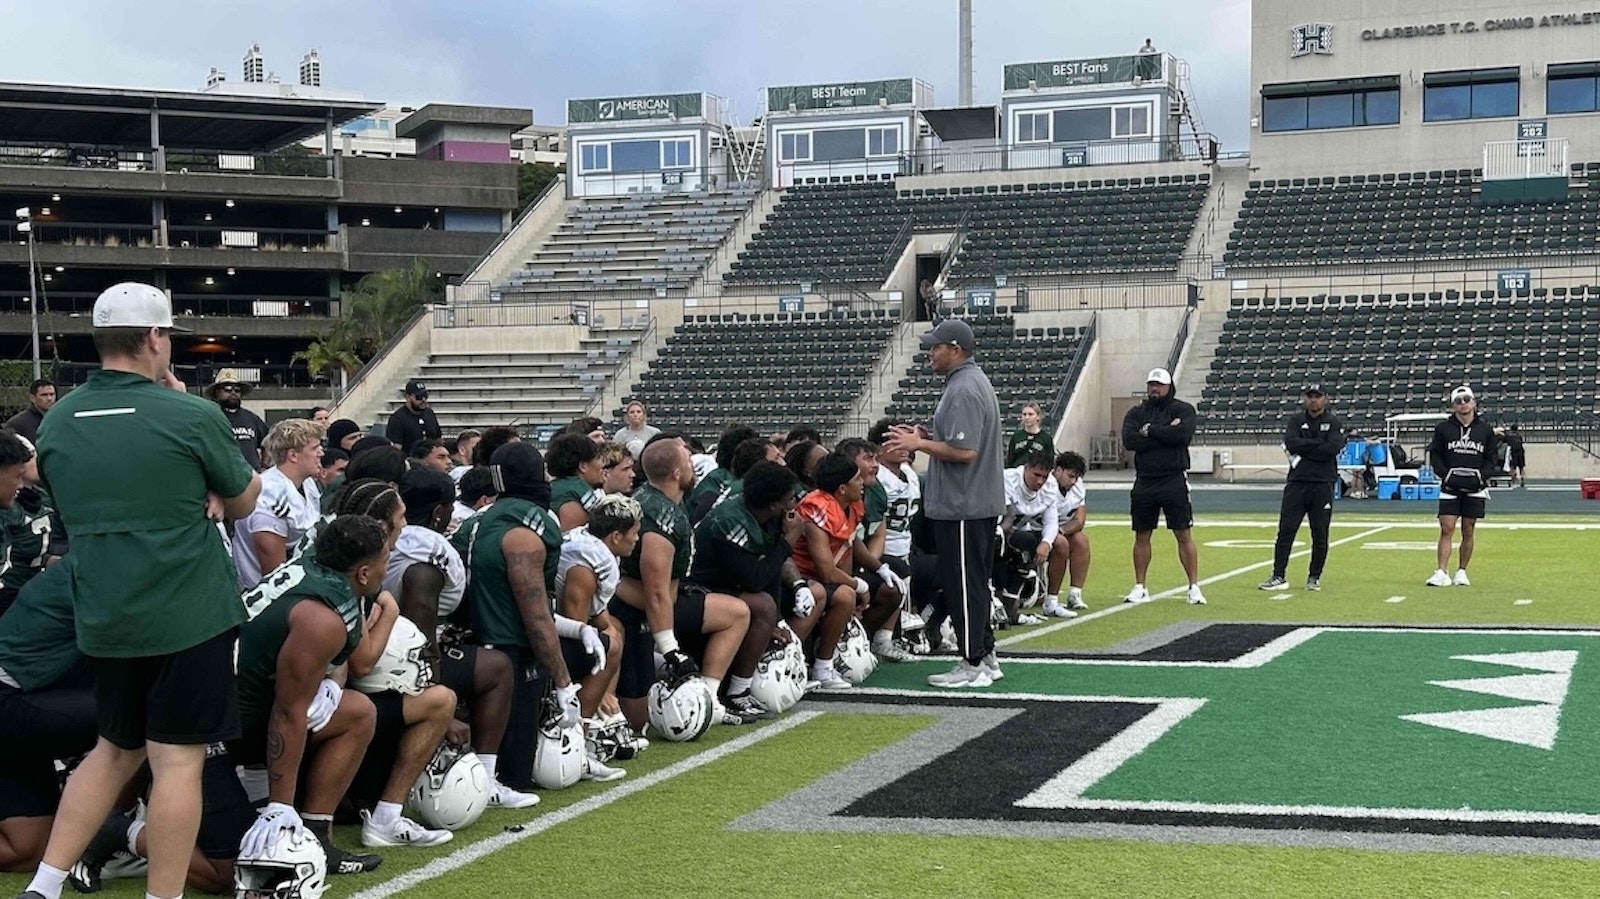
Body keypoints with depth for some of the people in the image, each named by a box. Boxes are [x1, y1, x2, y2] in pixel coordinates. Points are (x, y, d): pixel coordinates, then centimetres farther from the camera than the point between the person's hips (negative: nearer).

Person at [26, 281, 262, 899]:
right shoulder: (192, 417, -13)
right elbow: (244, 502, 2)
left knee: (115, 749, 20)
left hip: (103, 619, 6)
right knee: (177, 760, 0)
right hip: (188, 615, -6)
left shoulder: (57, 423, 3)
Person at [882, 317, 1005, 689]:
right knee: (975, 584, 16)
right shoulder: (976, 381, 15)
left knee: (963, 585, -4)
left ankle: (973, 665, 1)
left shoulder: (962, 390, -18)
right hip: (980, 503, 11)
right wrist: (927, 437, 14)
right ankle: (985, 656, 22)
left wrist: (919, 444, -15)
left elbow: (964, 451, -25)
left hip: (962, 508, -11)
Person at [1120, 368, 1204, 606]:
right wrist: (1166, 434, -12)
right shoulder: (1136, 413, 10)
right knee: (1141, 536, 9)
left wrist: (1150, 431, -10)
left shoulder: (1182, 409, 1)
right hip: (1144, 482, 4)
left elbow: (1183, 434, -19)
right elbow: (1129, 441, -8)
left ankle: (1194, 587, 2)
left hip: (1174, 481, -3)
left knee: (1184, 535, -3)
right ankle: (1139, 588, 17)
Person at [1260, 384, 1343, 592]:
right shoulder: (1295, 420, 11)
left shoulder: (1334, 423, 6)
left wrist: (1303, 451, -8)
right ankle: (1278, 576, -1)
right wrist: (1318, 443, -9)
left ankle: (1314, 577, 13)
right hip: (1296, 483, 1)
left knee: (1320, 535, 2)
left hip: (1322, 485, -1)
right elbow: (1291, 443, -8)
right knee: (1285, 531, -3)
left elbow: (1333, 448, -12)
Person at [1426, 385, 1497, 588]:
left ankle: (1462, 571, 14)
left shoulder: (1485, 430, 7)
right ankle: (1441, 573, -10)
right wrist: (1446, 474, -11)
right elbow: (1434, 456, 4)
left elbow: (1491, 459, 11)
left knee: (1468, 532, 5)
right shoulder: (1443, 428, 2)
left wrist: (1482, 476, -7)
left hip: (1475, 488, 2)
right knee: (1446, 529, -9)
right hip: (1450, 487, -1)